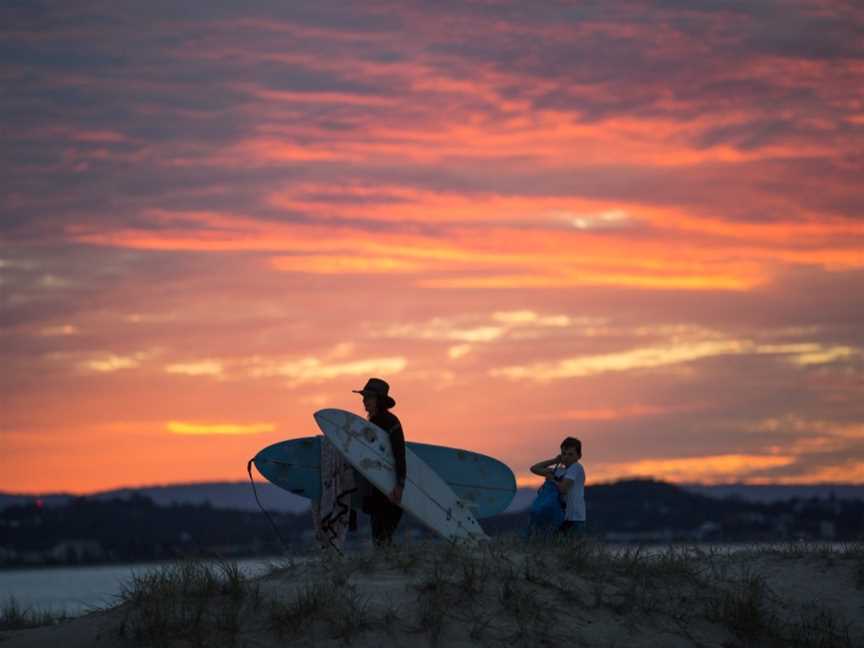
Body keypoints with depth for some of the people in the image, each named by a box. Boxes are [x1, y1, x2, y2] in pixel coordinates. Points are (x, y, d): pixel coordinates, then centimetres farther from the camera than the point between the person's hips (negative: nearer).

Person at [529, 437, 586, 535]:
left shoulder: (576, 468, -6)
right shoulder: (558, 470, 14)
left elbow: (562, 488, -16)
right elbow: (534, 469, 15)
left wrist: (552, 480, 2)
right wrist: (555, 460, 8)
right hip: (562, 519, 7)